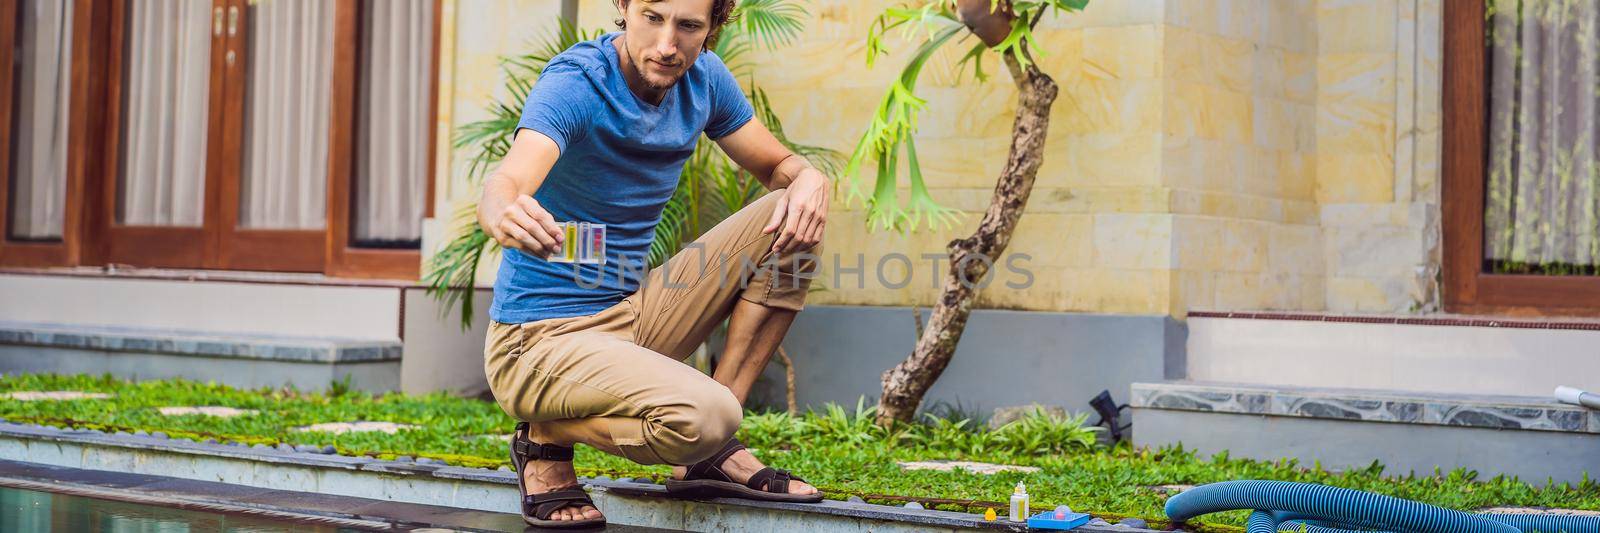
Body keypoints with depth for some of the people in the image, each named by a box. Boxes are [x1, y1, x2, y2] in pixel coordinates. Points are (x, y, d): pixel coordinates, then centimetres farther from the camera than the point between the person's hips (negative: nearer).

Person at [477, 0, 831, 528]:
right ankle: (547, 437, -1)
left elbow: (778, 165, 13)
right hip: (541, 341, -7)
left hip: (631, 317, 8)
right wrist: (505, 218, -60)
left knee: (793, 219, -4)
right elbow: (506, 183, -35)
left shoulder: (703, 79, 3)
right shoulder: (574, 83, -18)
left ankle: (713, 454, -2)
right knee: (705, 415, -32)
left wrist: (809, 179, -13)